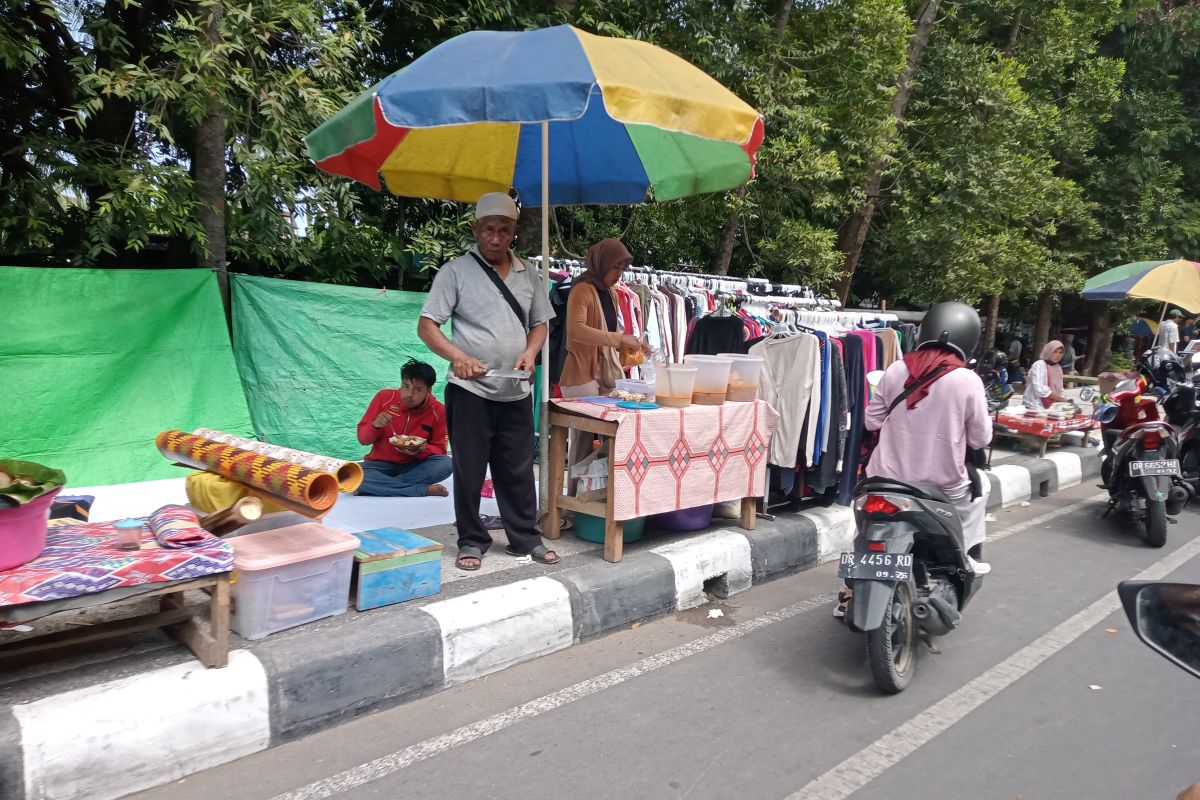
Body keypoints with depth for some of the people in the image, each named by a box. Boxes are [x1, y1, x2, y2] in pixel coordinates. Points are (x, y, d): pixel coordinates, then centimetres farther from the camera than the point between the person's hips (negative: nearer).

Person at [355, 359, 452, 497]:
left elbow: (439, 450, -1)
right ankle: (424, 490, -30)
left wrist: (421, 450, -24)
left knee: (446, 464, -30)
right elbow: (363, 438, -2)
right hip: (381, 464, 0)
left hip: (414, 467, 0)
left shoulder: (438, 411, -8)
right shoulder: (384, 397, -8)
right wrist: (375, 426, -25)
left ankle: (381, 486, -23)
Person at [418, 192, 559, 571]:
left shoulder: (528, 273, 9)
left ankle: (526, 538, 23)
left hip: (516, 392, 4)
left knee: (518, 470, 11)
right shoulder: (456, 271, -4)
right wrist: (458, 357, -24)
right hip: (470, 390, -3)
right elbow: (426, 326, -7)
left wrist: (530, 352, -5)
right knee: (470, 470, 5)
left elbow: (540, 323, 17)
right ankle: (472, 541, 19)